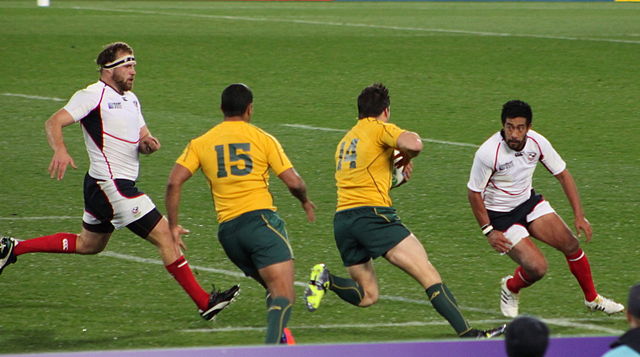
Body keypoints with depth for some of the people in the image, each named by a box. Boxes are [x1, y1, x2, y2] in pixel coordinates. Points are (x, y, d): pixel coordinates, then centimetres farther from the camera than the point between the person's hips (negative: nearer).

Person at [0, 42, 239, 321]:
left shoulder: (131, 99, 15)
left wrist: (148, 143, -4)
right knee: (165, 235, -11)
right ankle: (204, 302, -9)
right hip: (111, 185, -10)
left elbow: (142, 137, 21)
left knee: (88, 245, 24)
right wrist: (60, 151, -38)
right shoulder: (92, 96, -13)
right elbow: (54, 123, -18)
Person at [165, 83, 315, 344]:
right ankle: (272, 346, -35)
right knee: (283, 294, -13)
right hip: (260, 219, -5)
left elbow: (174, 182, 2)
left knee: (274, 290, 20)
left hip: (227, 229, 5)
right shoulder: (262, 139, 4)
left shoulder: (200, 143, 13)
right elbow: (294, 182, 0)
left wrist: (173, 225, 8)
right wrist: (305, 201, 21)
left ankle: (280, 337, 8)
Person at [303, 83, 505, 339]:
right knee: (427, 273, -8)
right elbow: (413, 144, -18)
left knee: (366, 296, 16)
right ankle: (465, 333, -17)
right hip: (373, 213, -7)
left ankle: (326, 280, -8)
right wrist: (407, 157, 4)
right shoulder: (380, 128, 0)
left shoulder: (345, 140, 23)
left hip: (342, 219, 7)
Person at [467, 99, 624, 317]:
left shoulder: (537, 142, -15)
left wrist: (579, 216, -7)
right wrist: (489, 231, -18)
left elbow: (562, 174, -3)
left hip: (529, 201, 5)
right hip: (500, 215, -5)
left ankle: (592, 299, 19)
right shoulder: (487, 153, -29)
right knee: (537, 267, -16)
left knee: (570, 244, -3)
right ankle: (510, 289, 18)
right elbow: (474, 193, -16)